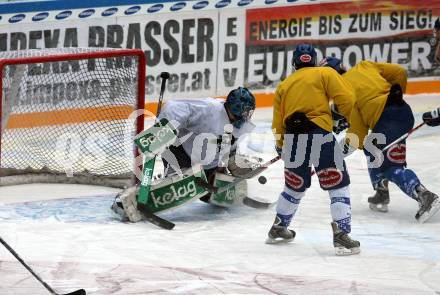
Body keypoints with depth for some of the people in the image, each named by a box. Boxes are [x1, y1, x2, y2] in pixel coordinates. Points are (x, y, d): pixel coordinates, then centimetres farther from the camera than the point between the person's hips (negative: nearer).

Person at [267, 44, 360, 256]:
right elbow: (345, 98, -5)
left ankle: (278, 229, 36)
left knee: (295, 186, 24)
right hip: (319, 135, -5)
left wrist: (281, 147, 35)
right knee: (338, 185, 1)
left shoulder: (284, 85, 22)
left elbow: (278, 124, 19)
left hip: (292, 141, 5)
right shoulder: (325, 73, 10)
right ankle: (341, 236, -9)